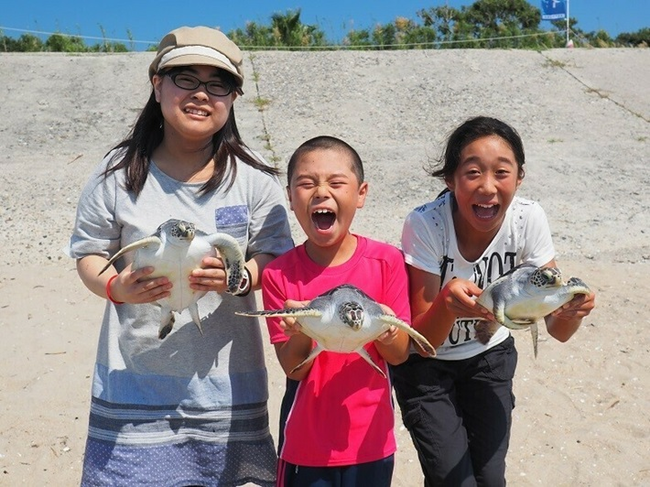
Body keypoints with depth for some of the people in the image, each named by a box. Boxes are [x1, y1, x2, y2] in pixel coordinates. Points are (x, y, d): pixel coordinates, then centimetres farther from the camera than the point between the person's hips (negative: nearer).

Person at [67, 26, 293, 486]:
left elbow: (279, 258, 0)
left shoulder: (255, 177, -4)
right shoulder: (119, 173, -2)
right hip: (135, 377, 0)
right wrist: (115, 287, -17)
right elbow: (89, 251, 5)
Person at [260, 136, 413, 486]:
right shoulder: (279, 274, -11)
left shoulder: (387, 261, -11)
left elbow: (400, 354, -6)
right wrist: (301, 332, -29)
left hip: (369, 438, 1)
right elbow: (293, 369, -10)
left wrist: (384, 330, -27)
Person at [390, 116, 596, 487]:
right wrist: (448, 302, -48)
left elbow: (557, 330, -18)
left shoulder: (528, 219, -21)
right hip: (425, 361, -2)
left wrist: (573, 310, -41)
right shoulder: (426, 224, -29)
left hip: (489, 355, 3)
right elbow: (421, 339, -27)